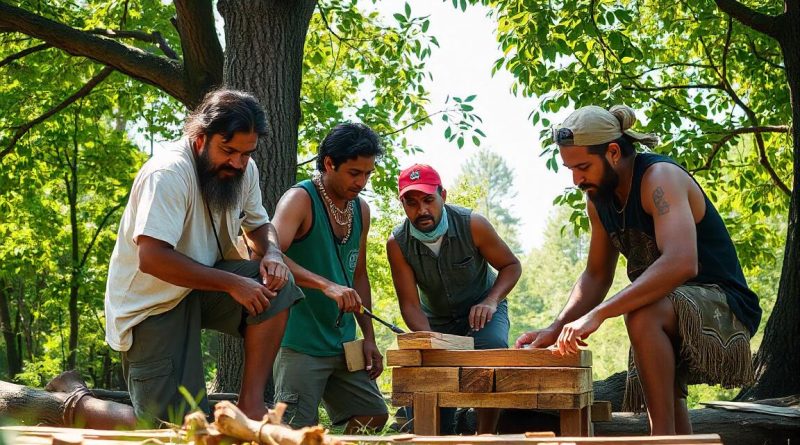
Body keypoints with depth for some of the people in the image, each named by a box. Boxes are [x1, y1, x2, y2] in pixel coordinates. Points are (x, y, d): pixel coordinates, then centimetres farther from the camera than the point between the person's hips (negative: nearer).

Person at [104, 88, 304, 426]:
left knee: (276, 285, -19)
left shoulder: (243, 170, -1)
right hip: (150, 302, -7)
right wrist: (232, 283, -30)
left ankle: (251, 404, -13)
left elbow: (258, 224, 15)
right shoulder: (169, 173, -25)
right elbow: (152, 258, -32)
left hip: (203, 285, 7)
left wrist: (271, 253, -10)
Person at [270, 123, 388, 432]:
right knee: (296, 431, -10)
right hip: (301, 343, -7)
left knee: (373, 416, 10)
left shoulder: (361, 210, 12)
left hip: (343, 343, 8)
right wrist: (326, 285, -36)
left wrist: (369, 338, 14)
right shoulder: (300, 200, -11)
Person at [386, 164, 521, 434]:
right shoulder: (397, 244, -20)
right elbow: (410, 304, -20)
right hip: (437, 319, 2)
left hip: (482, 309, -2)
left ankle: (485, 436, -23)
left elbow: (512, 266, -11)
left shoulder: (472, 225, -24)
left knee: (493, 349, -32)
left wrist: (491, 301, -29)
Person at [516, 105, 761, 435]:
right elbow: (596, 276, 14)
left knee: (643, 315, -35)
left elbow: (681, 263, -39)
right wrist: (556, 329, -3)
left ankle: (663, 434, -29)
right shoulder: (599, 199, 5)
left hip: (723, 307, -9)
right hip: (667, 313, 9)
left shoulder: (660, 178, -22)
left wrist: (597, 314, -41)